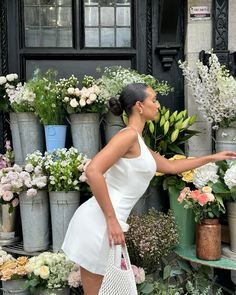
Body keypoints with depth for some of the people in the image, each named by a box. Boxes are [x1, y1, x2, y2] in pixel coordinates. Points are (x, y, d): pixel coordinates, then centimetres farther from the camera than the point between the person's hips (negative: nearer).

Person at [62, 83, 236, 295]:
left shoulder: (138, 143, 18)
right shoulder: (129, 135, -12)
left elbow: (170, 166, 31)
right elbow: (93, 171, -25)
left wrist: (212, 158, 35)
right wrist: (112, 220, -22)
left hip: (103, 221, 9)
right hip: (99, 222, -9)